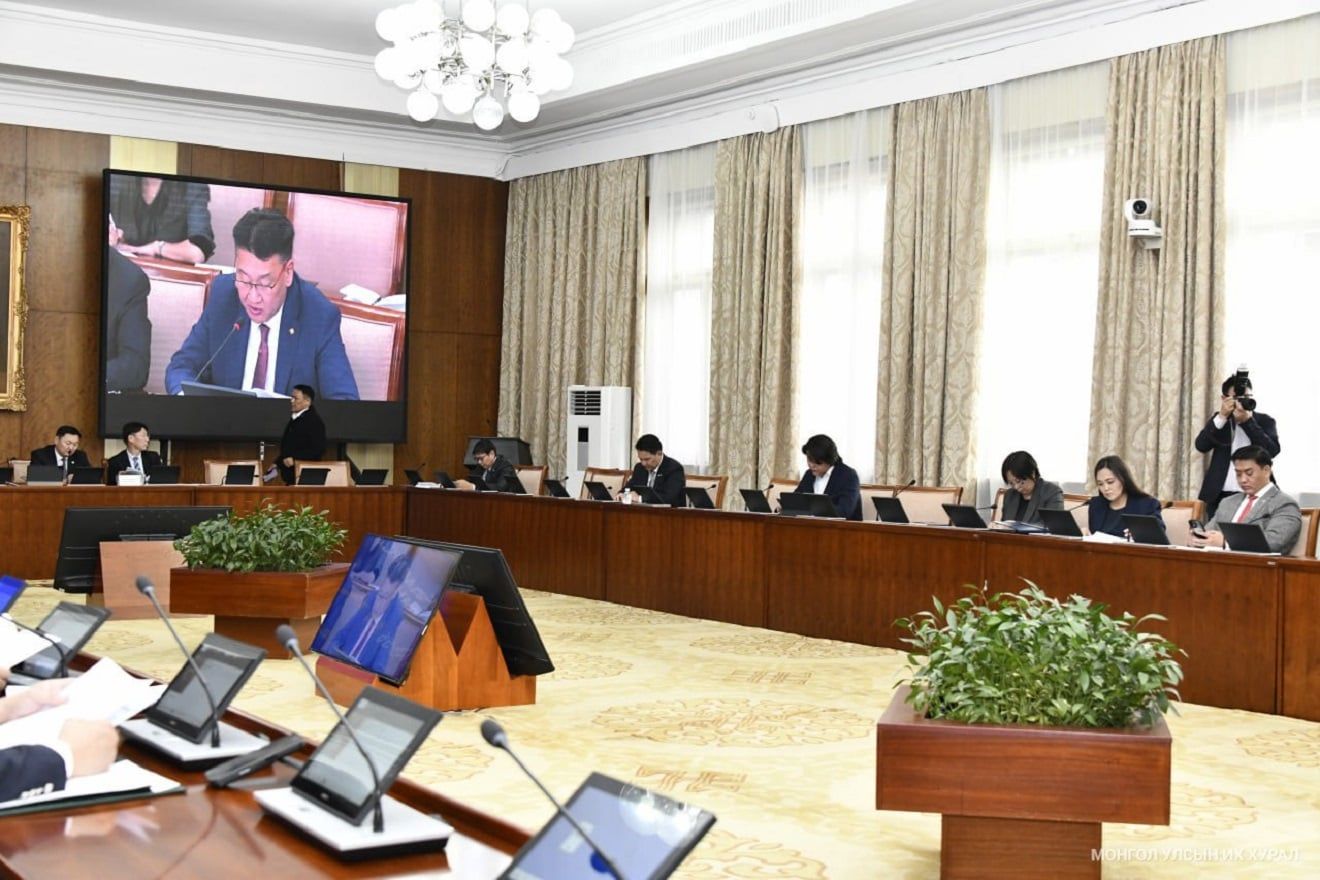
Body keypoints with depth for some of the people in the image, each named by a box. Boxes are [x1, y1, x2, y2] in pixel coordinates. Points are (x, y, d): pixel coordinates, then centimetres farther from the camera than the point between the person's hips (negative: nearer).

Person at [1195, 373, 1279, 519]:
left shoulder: (1264, 421, 6)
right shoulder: (1219, 420, 12)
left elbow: (1272, 451, -11)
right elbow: (1201, 446, -4)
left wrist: (1247, 420, -15)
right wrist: (1222, 417, -13)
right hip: (1219, 496, 2)